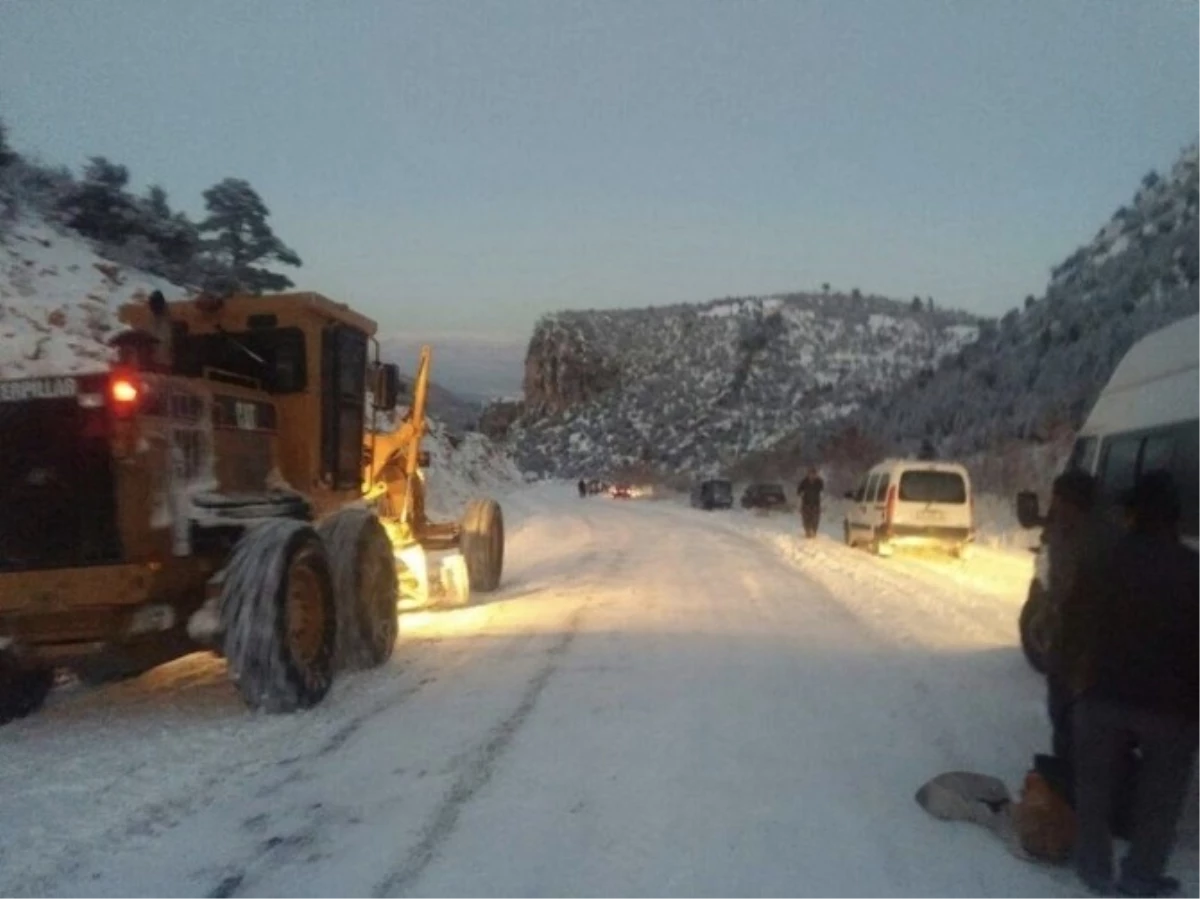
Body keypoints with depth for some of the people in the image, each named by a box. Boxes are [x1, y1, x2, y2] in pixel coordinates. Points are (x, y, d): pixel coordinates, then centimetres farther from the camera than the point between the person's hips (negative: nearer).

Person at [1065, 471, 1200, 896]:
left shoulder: (1100, 556, -4)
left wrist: (1075, 676, 12)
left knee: (1094, 785, 16)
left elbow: (1073, 624, 1)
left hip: (1102, 691, 2)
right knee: (1160, 794, 15)